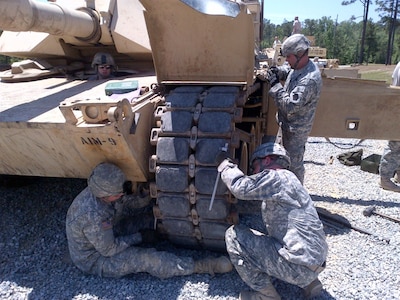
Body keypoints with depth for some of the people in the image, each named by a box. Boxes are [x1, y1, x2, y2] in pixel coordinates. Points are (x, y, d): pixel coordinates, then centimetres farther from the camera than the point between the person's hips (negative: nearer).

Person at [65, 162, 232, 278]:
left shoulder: (95, 193, -12)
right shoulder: (93, 215, -38)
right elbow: (108, 250, -26)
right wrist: (139, 237, -15)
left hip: (104, 240, 9)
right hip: (95, 261, -9)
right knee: (147, 259, -21)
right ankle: (201, 267, -16)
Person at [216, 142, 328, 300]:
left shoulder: (277, 177, -12)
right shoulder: (288, 180, 19)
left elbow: (240, 187, -21)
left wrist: (224, 163, -6)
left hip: (299, 267, -10)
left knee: (233, 235, -7)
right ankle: (309, 282, 18)